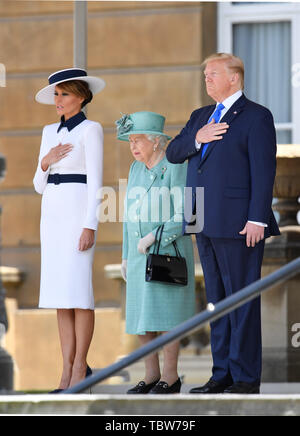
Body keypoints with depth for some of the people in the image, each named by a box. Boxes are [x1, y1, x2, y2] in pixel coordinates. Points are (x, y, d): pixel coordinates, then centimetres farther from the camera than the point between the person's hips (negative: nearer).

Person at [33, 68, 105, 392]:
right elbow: (39, 184, 16)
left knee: (77, 290, -10)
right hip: (52, 213, 7)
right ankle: (68, 372, 4)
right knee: (60, 293, 3)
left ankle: (80, 368, -6)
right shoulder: (50, 132, 16)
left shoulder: (91, 130, -4)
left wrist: (90, 227, -18)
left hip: (79, 211, -7)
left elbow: (95, 181, -11)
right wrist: (46, 162, -6)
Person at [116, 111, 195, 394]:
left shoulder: (176, 169, -10)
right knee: (141, 316, 6)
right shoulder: (136, 170, 11)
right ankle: (151, 376, 13)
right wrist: (126, 256, 15)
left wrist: (154, 237, -19)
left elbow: (186, 217, -15)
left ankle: (170, 377, 2)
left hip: (169, 251, -7)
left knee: (165, 315, -6)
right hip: (141, 254, 7)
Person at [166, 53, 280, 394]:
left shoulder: (256, 117, -3)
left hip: (238, 224, -8)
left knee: (242, 299, -6)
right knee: (217, 300, 9)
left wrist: (257, 219, -16)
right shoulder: (201, 117, 20)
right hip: (206, 224, 8)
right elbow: (172, 153, 15)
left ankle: (246, 378, -3)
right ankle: (222, 374, 13)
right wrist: (196, 139, -6)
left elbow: (263, 171, -9)